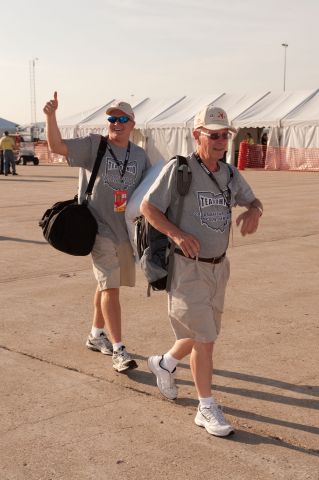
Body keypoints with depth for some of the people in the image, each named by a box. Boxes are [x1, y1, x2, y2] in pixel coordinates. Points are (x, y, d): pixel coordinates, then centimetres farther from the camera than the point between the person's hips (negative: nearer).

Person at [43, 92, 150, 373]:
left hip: (127, 230, 5)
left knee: (108, 285, 17)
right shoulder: (93, 145, -4)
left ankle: (96, 335, 34)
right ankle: (118, 350, -7)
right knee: (110, 286, -10)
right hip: (100, 228, -5)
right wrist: (51, 116, -28)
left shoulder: (140, 155, 8)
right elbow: (56, 146, -14)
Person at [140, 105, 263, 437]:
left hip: (218, 266, 7)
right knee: (204, 339, -4)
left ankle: (164, 363, 45)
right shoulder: (179, 169, -13)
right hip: (187, 266, -7)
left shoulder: (230, 174, 6)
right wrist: (177, 234, -24)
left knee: (204, 333, 19)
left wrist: (253, 212, -7)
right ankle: (207, 409, 11)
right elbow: (147, 206, -10)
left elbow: (253, 201, 18)